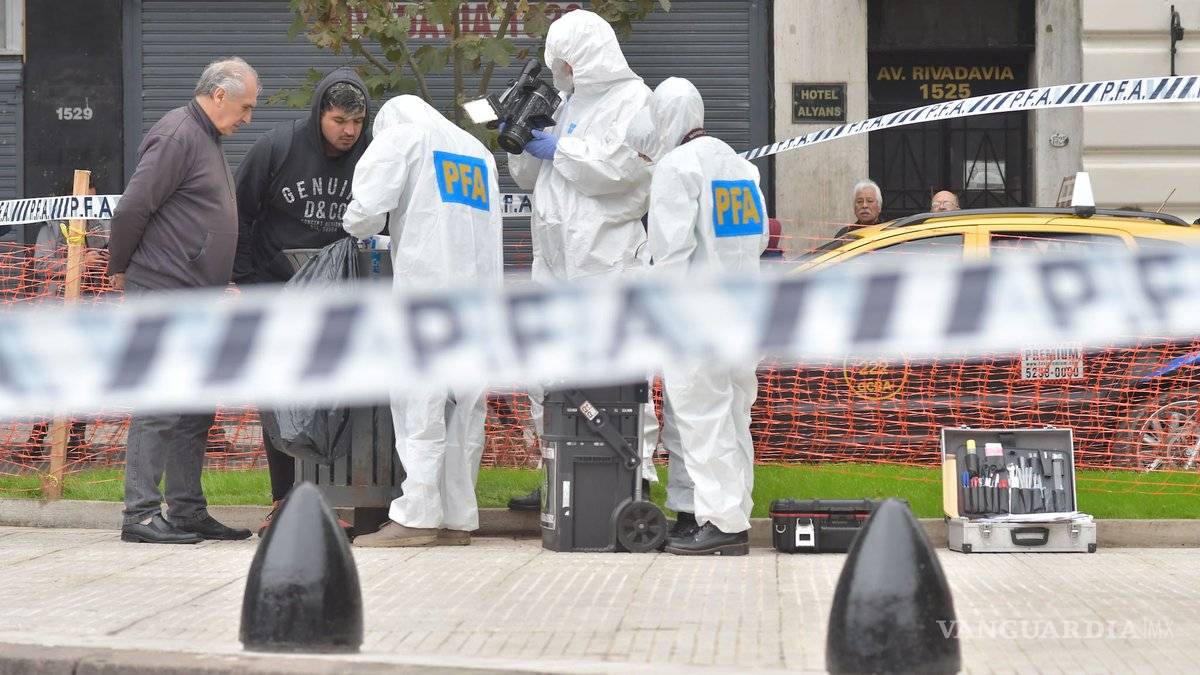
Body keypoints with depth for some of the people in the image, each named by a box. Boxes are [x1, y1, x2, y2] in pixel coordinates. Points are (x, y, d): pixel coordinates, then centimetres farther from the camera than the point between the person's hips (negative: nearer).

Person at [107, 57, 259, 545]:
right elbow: (131, 208, -17)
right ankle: (141, 514, -8)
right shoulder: (176, 135, -12)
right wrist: (121, 268, -5)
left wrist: (223, 283, 19)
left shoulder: (206, 139, 20)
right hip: (164, 296, -10)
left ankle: (187, 511, 17)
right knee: (160, 407, -10)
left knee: (195, 410, 12)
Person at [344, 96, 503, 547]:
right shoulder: (479, 151, 25)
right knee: (465, 408, 6)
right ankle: (458, 518, 6)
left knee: (421, 406, -6)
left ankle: (417, 517, -10)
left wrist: (359, 229, 17)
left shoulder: (400, 137, 6)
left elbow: (366, 211, -5)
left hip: (428, 290, -6)